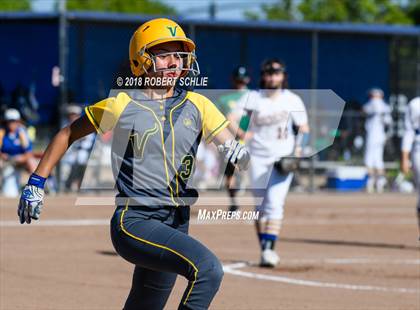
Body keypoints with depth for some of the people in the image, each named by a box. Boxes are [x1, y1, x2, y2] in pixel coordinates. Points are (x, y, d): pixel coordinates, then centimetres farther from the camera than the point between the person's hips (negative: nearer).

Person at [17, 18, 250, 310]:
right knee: (208, 268, -28)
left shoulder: (197, 106, 9)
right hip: (133, 222, -5)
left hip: (175, 225, 5)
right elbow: (69, 134, 12)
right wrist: (36, 182, 10)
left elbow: (234, 152, 2)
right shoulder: (121, 105, 0)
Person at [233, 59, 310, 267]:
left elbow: (304, 129, 5)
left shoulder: (293, 100, 0)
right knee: (260, 206, 5)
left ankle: (269, 249, -18)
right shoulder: (253, 98, -2)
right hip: (258, 157, 2)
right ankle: (265, 249, 14)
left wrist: (298, 150, -11)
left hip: (283, 158, -1)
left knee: (275, 203, -14)